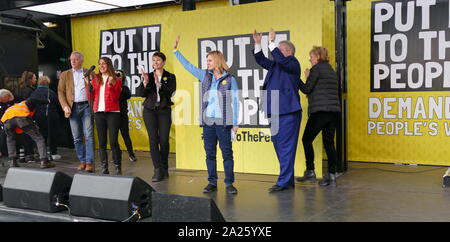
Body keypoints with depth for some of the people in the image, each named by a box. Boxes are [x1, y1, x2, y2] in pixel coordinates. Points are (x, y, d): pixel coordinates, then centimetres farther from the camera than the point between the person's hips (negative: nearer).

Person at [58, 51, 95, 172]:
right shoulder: (65, 75, 13)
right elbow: (61, 92, 9)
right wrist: (65, 106, -5)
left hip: (86, 106, -2)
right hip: (73, 108, 2)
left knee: (89, 136, -7)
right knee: (77, 138, 5)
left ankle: (89, 162, -6)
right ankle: (82, 161, 14)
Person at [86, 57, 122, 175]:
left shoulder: (116, 80, 4)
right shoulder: (95, 80, 14)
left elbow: (115, 98, -5)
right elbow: (90, 98, 10)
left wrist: (110, 85, -16)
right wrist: (88, 84, -1)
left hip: (112, 113, -3)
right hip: (99, 113, 4)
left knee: (113, 141, -8)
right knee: (101, 142, 4)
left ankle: (117, 168, 0)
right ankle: (104, 168, 10)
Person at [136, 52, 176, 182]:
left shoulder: (170, 77, 5)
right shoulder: (148, 76, 11)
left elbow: (170, 92, -11)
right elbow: (141, 93, 2)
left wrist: (159, 84, -22)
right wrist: (145, 82, -14)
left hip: (164, 111, -1)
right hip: (150, 110, 2)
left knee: (164, 140, -2)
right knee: (153, 139, -7)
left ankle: (164, 169, 13)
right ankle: (158, 170, -7)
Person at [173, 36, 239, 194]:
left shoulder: (230, 79, -1)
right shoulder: (205, 75, 10)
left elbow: (235, 102, -1)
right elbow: (188, 66, 15)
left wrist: (235, 122, -5)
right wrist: (176, 51, 11)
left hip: (223, 122, -4)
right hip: (208, 121, 4)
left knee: (227, 153, 1)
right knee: (210, 153, 8)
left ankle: (229, 183, 8)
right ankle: (212, 183, 17)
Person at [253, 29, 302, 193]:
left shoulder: (293, 63, -3)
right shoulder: (275, 65, 20)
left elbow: (282, 60, -21)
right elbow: (261, 61, 22)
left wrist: (271, 42, -16)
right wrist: (258, 44, 10)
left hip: (288, 113, -9)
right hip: (275, 113, 9)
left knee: (285, 146, -8)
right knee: (278, 145, 13)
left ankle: (284, 182, -5)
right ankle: (289, 180, 22)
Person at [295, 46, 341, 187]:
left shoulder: (317, 68, -4)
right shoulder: (331, 70, 20)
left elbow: (306, 89, -9)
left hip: (320, 111, -8)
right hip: (334, 111, 8)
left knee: (307, 139, 4)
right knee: (329, 142, 7)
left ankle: (310, 172, 5)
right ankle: (332, 176, 5)